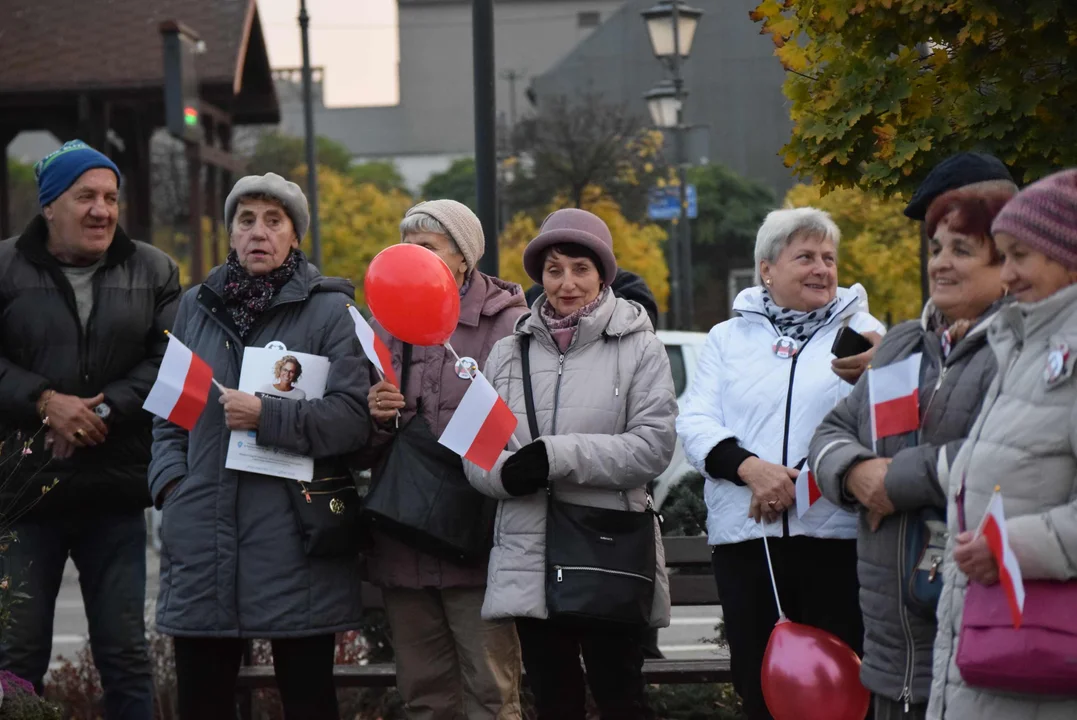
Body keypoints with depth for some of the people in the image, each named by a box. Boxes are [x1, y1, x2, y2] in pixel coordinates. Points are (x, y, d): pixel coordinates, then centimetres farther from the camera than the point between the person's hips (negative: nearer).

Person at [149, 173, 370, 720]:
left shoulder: (329, 310, 0)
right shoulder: (196, 306, 15)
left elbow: (354, 416, -9)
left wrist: (267, 416, -17)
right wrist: (171, 480, 3)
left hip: (294, 540, -4)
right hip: (201, 540, 4)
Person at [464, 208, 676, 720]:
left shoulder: (638, 347, 0)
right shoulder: (508, 353, 11)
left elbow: (654, 444, -11)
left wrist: (558, 456, -17)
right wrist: (505, 472, -15)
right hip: (529, 560, 4)